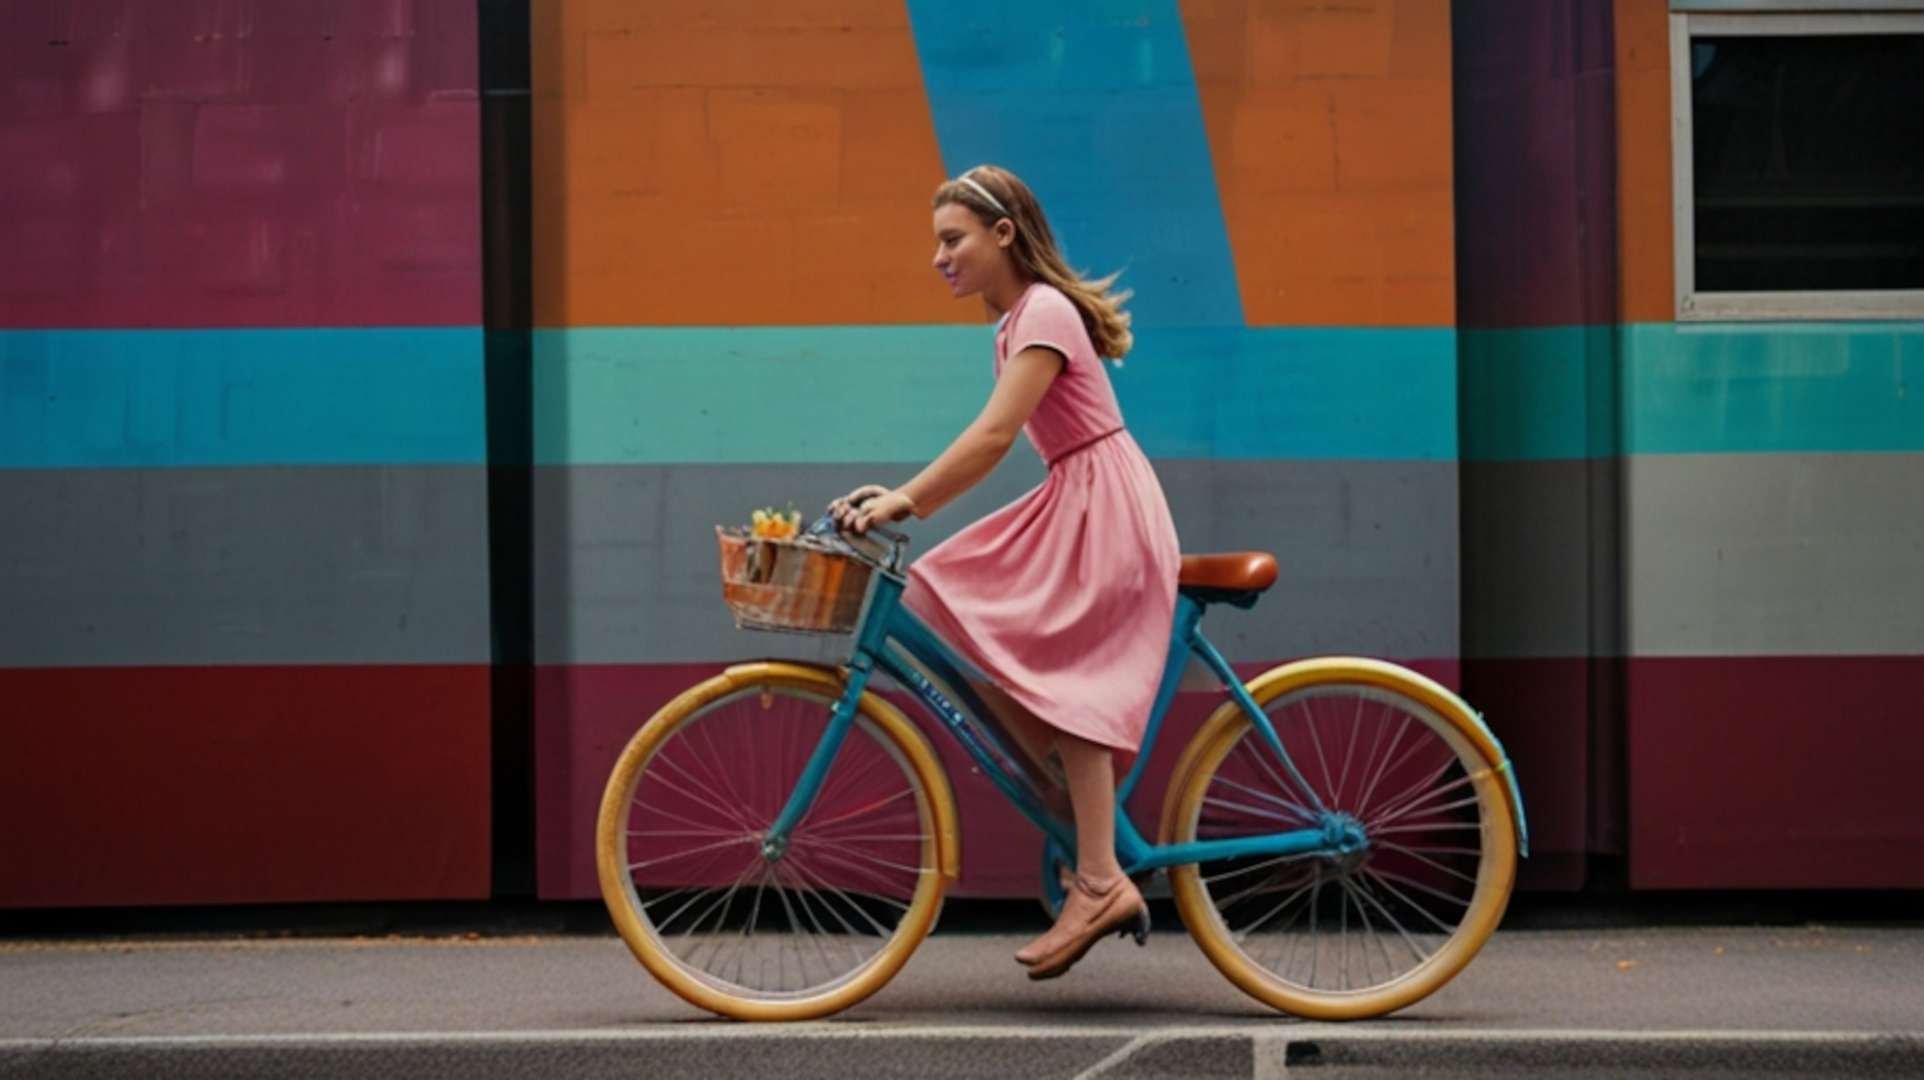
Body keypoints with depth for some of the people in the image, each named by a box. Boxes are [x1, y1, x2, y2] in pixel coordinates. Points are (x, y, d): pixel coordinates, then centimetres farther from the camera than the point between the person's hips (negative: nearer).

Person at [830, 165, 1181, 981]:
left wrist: (907, 502, -26)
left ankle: (1099, 882, -11)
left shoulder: (1045, 314, -14)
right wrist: (904, 496, 2)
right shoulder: (1018, 320, 16)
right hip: (1071, 506, 9)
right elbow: (992, 438, 11)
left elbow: (994, 436, -23)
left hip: (1104, 507, -9)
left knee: (1069, 689, -12)